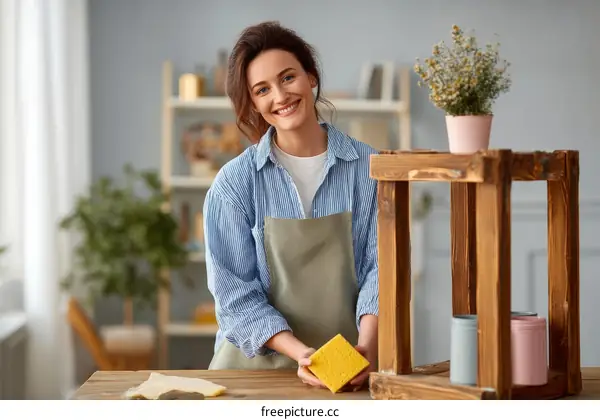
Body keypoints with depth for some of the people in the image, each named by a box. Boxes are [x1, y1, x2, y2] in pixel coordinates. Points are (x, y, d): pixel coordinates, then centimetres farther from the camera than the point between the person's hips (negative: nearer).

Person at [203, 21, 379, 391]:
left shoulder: (369, 169, 4)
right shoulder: (234, 182, 1)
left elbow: (379, 264, 1)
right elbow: (235, 291, -2)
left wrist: (367, 344, -16)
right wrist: (299, 353, -17)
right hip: (258, 363, -1)